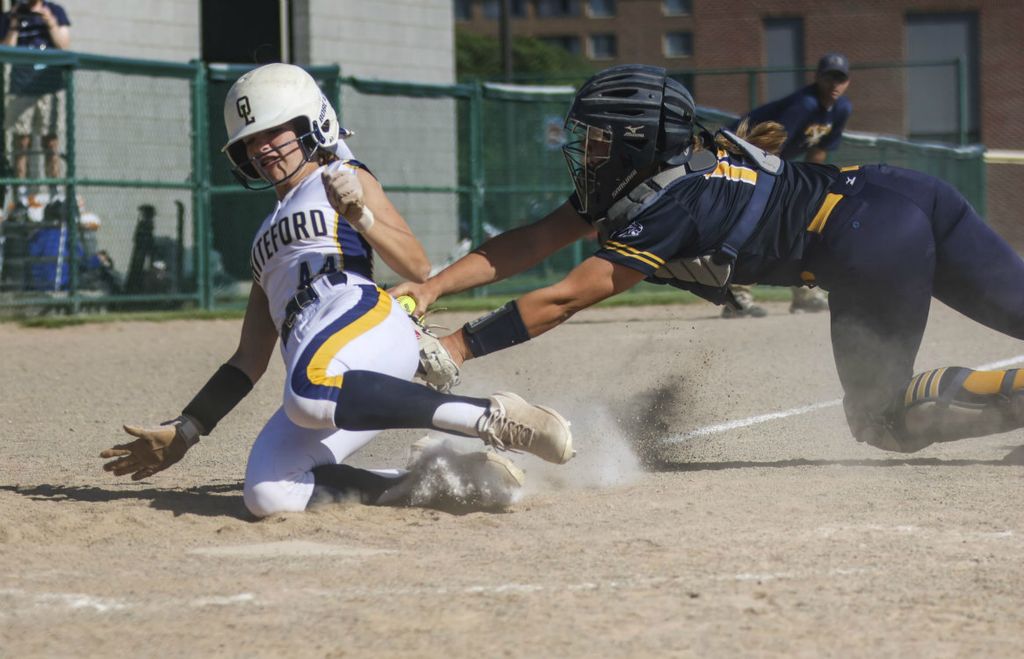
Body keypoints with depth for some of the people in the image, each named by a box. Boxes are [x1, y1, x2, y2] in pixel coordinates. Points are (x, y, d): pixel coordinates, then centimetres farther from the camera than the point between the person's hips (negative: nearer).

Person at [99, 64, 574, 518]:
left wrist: (360, 216, -11)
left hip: (367, 317, -6)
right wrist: (183, 432, 25)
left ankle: (491, 418, -33)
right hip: (316, 365, 6)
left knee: (309, 394, -41)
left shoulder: (348, 179, 18)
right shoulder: (268, 238, 35)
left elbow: (418, 269, 4)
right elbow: (249, 361, 31)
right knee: (268, 496, -19)